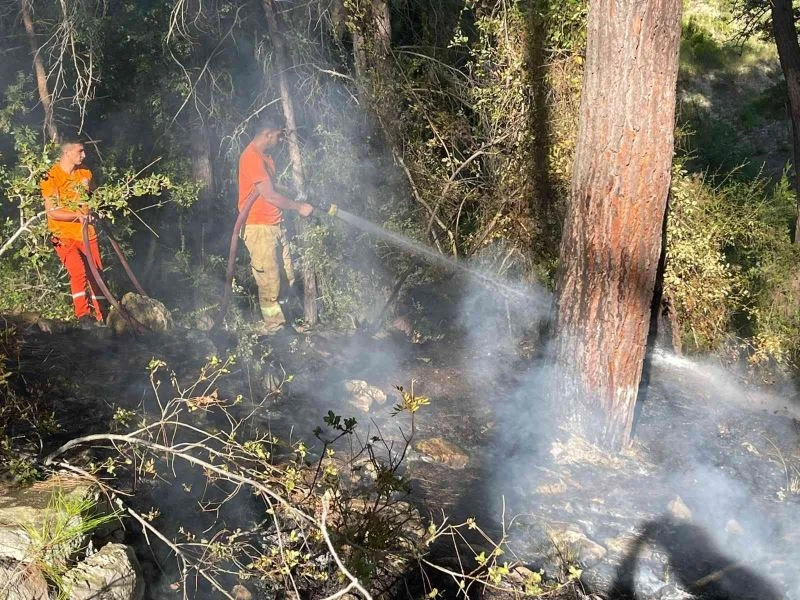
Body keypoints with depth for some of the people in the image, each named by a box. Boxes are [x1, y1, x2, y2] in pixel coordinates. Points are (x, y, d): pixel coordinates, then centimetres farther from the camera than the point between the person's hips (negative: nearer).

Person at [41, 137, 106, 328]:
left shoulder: (85, 173, 9)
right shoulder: (51, 178, -10)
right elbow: (52, 212, -14)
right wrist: (77, 215, -24)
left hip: (87, 233, 6)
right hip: (65, 235, -6)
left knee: (95, 274, 4)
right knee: (78, 271, -23)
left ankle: (100, 316, 13)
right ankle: (83, 316, -19)